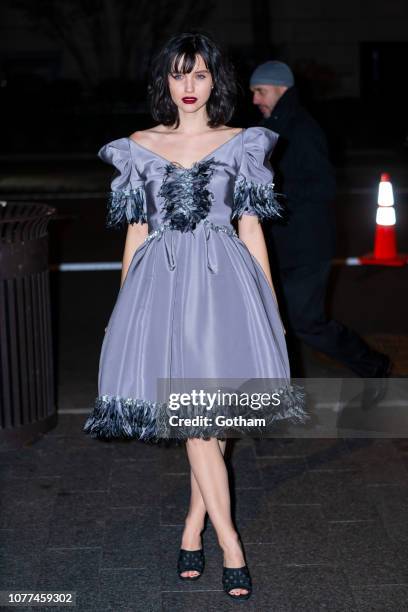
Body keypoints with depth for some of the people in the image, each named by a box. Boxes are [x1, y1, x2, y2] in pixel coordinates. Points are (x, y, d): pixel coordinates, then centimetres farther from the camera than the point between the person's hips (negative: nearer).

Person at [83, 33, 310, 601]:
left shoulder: (240, 145, 9)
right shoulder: (139, 147, 11)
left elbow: (251, 228, 9)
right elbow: (135, 232, 12)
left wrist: (272, 306, 6)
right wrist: (124, 306, 10)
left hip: (222, 276, 0)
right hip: (161, 278, 0)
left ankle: (193, 526, 15)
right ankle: (229, 540, -1)